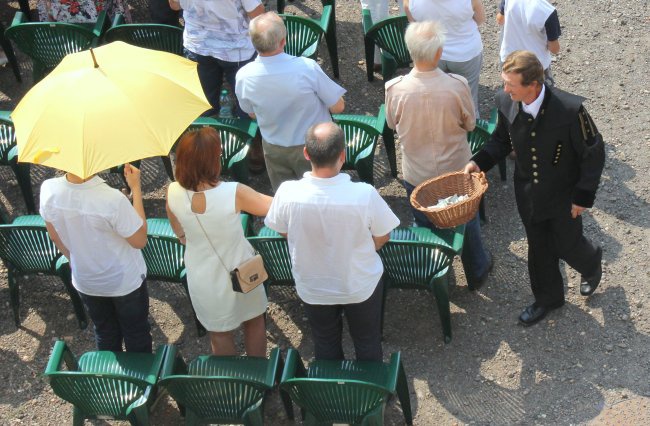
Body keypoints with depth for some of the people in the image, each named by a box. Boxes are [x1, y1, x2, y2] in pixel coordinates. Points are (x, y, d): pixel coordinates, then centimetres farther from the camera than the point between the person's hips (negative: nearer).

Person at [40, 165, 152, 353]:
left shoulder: (48, 189, -23)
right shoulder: (112, 200, -37)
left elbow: (55, 237, -4)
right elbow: (139, 241, -20)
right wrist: (136, 188, -19)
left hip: (85, 282, 4)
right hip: (125, 281, -4)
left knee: (105, 335, 29)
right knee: (137, 336, 23)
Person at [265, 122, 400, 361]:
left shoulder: (288, 193, -29)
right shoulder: (364, 194, -34)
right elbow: (382, 237, -15)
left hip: (312, 288, 1)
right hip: (361, 286, -1)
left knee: (325, 345, 28)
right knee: (367, 343, 26)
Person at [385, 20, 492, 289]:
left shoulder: (395, 89, -25)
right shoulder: (457, 86, -28)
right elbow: (470, 124, -10)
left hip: (417, 174, 1)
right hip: (456, 171, 0)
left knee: (425, 226, 25)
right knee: (467, 222, 25)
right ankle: (476, 272, 46)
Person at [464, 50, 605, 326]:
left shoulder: (570, 109, -32)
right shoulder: (505, 102, -18)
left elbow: (593, 153, -18)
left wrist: (583, 195, -14)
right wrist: (480, 161, -14)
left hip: (564, 196, -4)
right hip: (528, 196, 4)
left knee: (566, 245, 17)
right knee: (538, 248, 20)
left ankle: (591, 263, 54)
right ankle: (547, 298, 45)